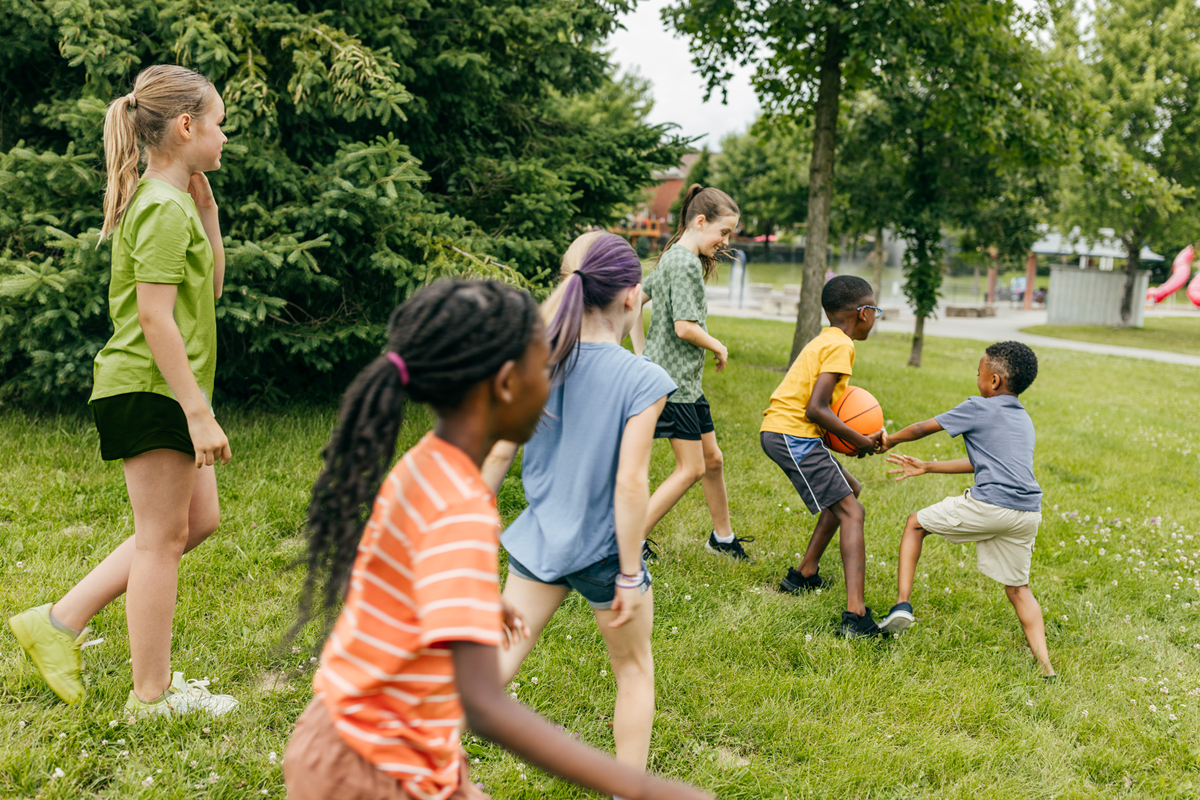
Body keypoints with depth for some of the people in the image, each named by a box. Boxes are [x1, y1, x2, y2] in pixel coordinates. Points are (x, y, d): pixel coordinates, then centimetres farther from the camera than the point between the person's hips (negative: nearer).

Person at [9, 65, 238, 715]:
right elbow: (155, 318, -22)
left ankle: (60, 621, 20)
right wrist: (199, 412, -23)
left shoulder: (171, 199, 14)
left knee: (198, 521, 16)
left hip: (161, 392, 10)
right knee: (162, 537, -1)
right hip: (151, 391, -10)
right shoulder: (164, 207, -16)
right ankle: (152, 694, 13)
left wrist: (206, 209, 12)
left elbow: (207, 288, 20)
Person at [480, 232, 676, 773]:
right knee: (634, 669, 19)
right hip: (604, 548, -3)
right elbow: (630, 483, -20)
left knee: (501, 656, 15)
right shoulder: (642, 380, -19)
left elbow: (498, 452, -1)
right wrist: (630, 575, -11)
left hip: (539, 540, 4)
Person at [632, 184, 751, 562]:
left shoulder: (673, 258, 13)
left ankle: (722, 536, 33)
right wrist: (718, 347, -7)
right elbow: (685, 328, -24)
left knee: (712, 459, 18)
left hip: (687, 378, 10)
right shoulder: (686, 264, -17)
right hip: (674, 379, -10)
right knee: (691, 468, -4)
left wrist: (641, 351, 14)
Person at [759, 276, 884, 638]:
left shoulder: (824, 341, 19)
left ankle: (805, 573, 30)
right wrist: (861, 442, -12)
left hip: (778, 432, 10)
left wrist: (856, 434, 5)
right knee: (851, 513, -13)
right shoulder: (841, 346, -11)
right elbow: (816, 409, -21)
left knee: (848, 490, 26)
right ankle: (855, 615, -25)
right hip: (794, 435, -10)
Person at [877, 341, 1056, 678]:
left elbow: (923, 428, 10)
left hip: (988, 505, -6)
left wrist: (889, 440, 30)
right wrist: (926, 467, 35)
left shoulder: (979, 408, 3)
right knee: (1017, 587, 19)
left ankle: (902, 603, 5)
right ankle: (1044, 665, 7)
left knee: (915, 523, 15)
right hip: (1028, 514, 6)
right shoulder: (1024, 420, 25)